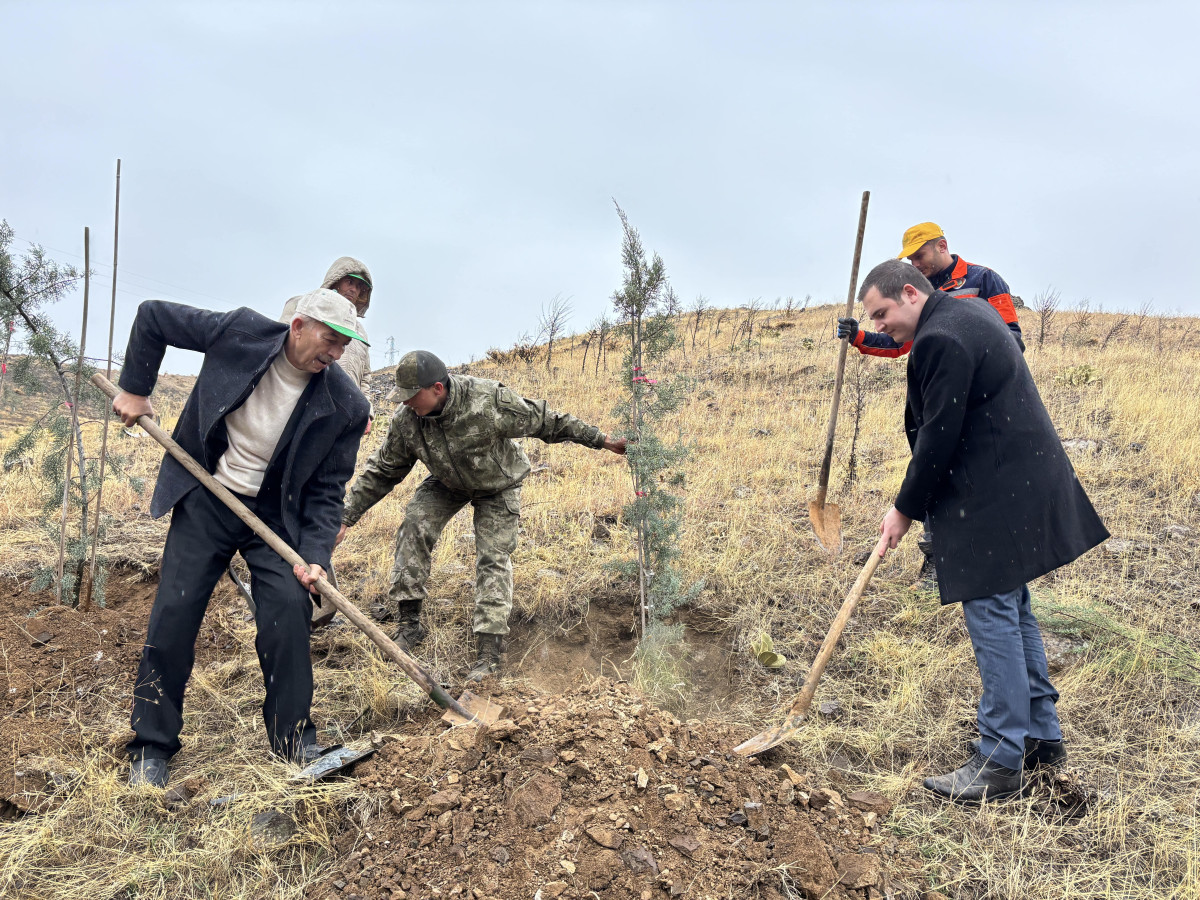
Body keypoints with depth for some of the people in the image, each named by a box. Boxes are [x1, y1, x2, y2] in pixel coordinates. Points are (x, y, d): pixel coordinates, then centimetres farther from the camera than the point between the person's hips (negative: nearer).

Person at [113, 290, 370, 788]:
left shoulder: (345, 405, -15)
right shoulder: (240, 332, -16)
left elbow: (327, 490, -8)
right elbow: (153, 316, -1)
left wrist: (315, 554, -20)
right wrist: (134, 387, -2)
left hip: (276, 515, 0)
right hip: (205, 500, 1)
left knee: (288, 610, -14)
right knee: (174, 613, -2)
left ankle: (295, 738, 6)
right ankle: (151, 747, 14)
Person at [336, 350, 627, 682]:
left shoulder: (489, 402, -36)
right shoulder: (406, 420, -22)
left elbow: (545, 421, -25)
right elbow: (382, 471, -9)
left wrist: (600, 440, -20)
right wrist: (347, 516, -11)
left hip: (497, 486, -3)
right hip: (447, 483, 4)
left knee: (493, 558, -12)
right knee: (414, 526, -18)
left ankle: (488, 651, -8)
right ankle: (409, 623, -6)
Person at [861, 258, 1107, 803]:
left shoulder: (940, 339, -18)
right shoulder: (970, 314, 16)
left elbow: (938, 437, -19)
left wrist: (906, 508, -8)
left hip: (997, 500, -11)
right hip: (1025, 484, 11)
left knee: (992, 617, -5)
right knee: (1013, 611, 17)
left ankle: (1001, 762, 3)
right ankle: (1042, 735, 28)